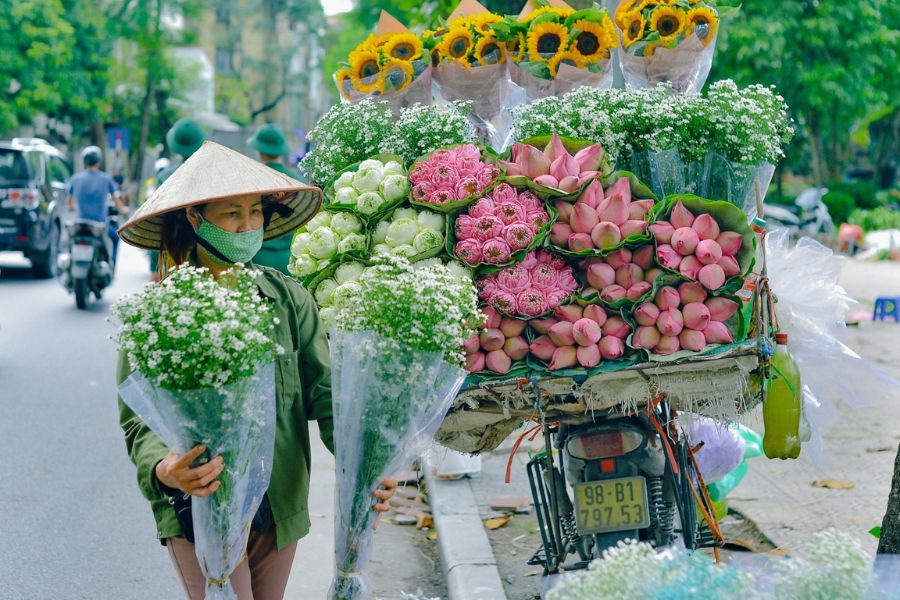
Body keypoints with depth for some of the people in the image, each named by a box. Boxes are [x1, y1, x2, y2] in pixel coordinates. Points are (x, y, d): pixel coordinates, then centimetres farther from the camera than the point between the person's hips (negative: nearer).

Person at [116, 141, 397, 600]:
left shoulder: (289, 298, 2)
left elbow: (324, 392, -2)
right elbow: (139, 419, -9)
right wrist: (163, 469, -31)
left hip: (280, 509, 4)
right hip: (200, 511, -4)